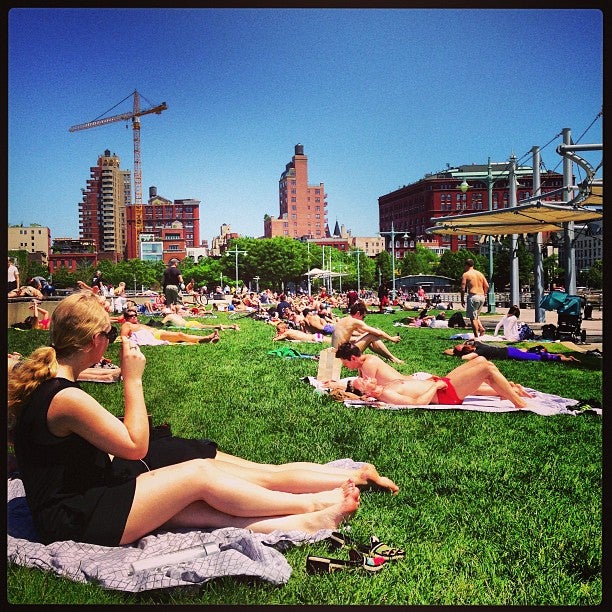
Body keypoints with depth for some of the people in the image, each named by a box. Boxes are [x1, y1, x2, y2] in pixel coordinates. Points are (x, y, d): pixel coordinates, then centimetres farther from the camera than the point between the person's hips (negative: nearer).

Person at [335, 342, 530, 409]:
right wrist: (436, 385, -21)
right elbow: (416, 402, -31)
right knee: (487, 368, -12)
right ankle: (520, 404, 2)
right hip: (444, 394, -10)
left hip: (439, 383, 10)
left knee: (480, 360, 15)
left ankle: (508, 391, 31)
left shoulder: (382, 388, 4)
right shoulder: (384, 395, -24)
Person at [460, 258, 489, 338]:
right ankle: (481, 328, 3)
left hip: (473, 296, -6)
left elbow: (463, 288, -7)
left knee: (473, 317, 0)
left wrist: (462, 299, 0)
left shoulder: (466, 274, -2)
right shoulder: (480, 274, 15)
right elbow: (487, 286, 12)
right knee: (476, 316, 23)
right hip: (482, 297, 6)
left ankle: (476, 336, -3)